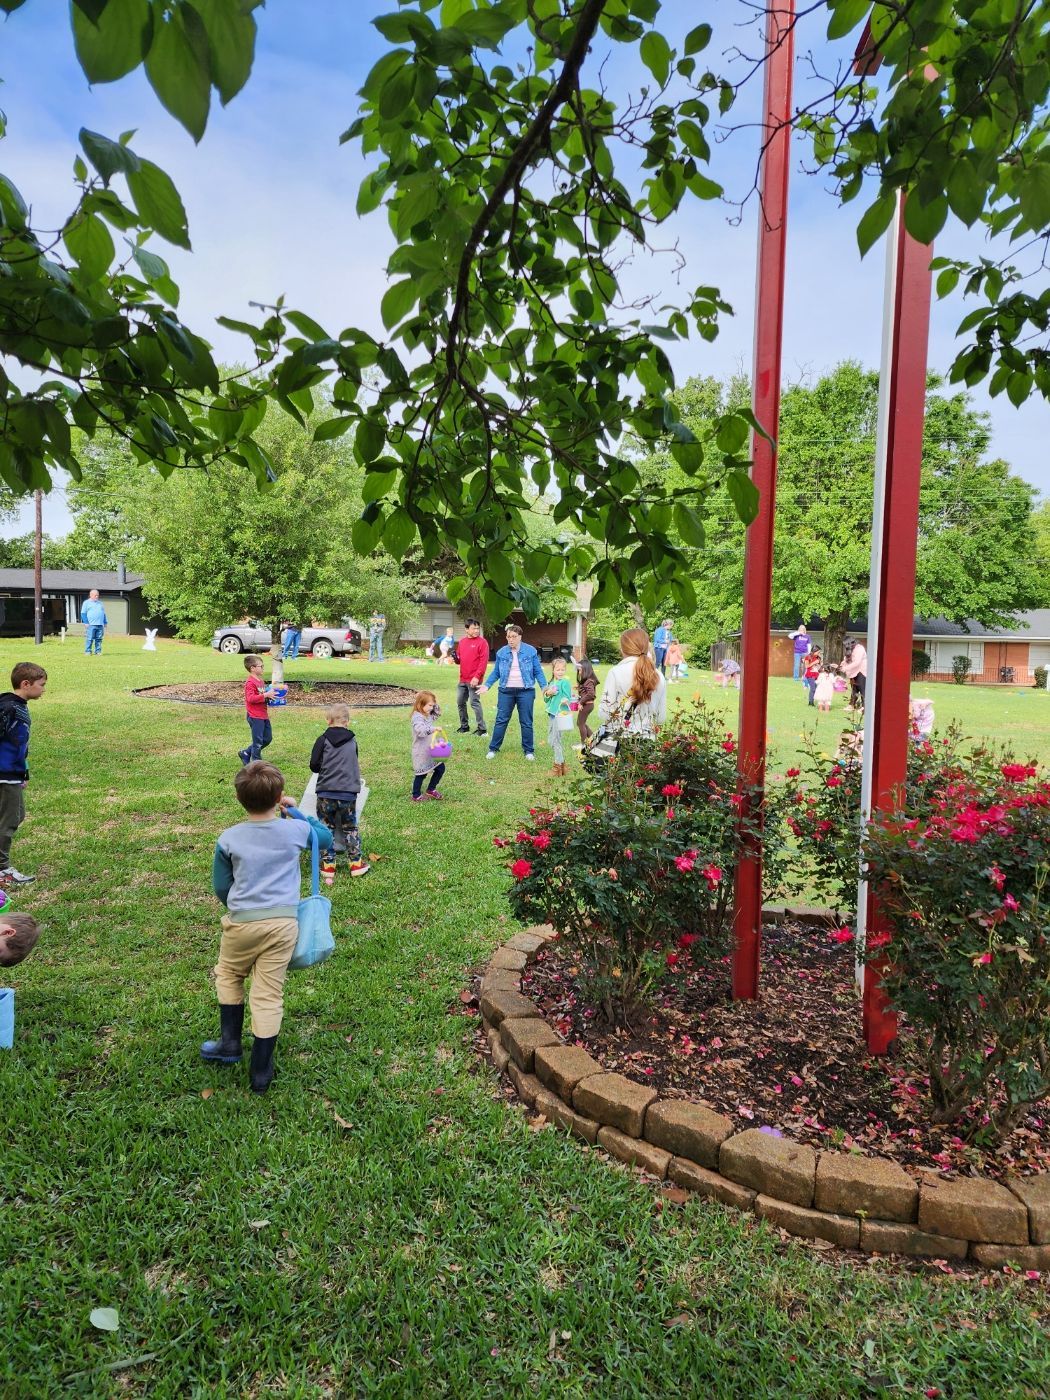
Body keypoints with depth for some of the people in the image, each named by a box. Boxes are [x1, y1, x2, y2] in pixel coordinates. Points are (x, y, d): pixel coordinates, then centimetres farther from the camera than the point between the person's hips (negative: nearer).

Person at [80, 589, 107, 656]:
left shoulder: (101, 603, 22)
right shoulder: (87, 603, 6)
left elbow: (104, 614, 25)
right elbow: (83, 613, 1)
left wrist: (105, 622, 18)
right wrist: (86, 622, -9)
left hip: (100, 625, 5)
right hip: (91, 625, -5)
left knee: (99, 639, 2)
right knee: (89, 639, -7)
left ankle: (98, 651, 7)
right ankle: (88, 651, -3)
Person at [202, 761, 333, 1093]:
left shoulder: (229, 838, -3)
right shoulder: (296, 831, -3)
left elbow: (221, 887, 5)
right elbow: (326, 838, 19)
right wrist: (296, 811, 17)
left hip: (242, 922, 0)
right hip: (283, 923, 1)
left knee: (228, 975, 28)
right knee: (269, 994, 6)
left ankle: (230, 1043, 31)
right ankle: (261, 1072, 14)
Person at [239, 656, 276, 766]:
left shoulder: (260, 681, 13)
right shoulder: (250, 683, -16)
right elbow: (250, 698, -26)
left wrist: (270, 693, 8)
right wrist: (265, 695, -27)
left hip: (263, 715, 9)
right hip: (255, 717, -9)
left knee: (268, 738, 15)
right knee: (258, 741, -2)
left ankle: (246, 754, 27)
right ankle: (256, 762, 11)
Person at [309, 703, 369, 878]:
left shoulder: (323, 740, -5)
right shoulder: (353, 741, 6)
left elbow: (314, 766, -6)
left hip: (326, 793, -2)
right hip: (348, 793, 2)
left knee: (327, 829, 10)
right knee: (350, 828, 15)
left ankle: (328, 866, 12)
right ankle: (356, 863, 17)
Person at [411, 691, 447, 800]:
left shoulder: (428, 715, 7)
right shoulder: (417, 717, -21)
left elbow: (438, 712, 24)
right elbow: (420, 730, -38)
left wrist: (434, 704, 7)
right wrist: (433, 728, -45)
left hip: (431, 750, 9)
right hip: (421, 753, -9)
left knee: (440, 768, 13)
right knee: (421, 774, 3)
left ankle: (431, 790, 31)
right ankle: (416, 795, 21)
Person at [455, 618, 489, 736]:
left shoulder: (482, 642, -8)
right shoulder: (462, 641, 13)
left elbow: (484, 661, -14)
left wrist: (477, 677, -20)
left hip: (474, 679, -7)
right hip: (462, 679, 7)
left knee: (474, 703, -8)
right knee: (460, 702, 12)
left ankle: (482, 728, -2)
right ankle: (464, 726, 25)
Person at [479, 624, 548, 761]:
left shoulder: (531, 651, -3)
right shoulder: (501, 652, 2)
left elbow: (538, 672, 0)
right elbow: (496, 672, 7)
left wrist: (545, 687, -9)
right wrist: (487, 685, -4)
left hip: (526, 691, -1)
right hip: (506, 691, 1)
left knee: (526, 722, 6)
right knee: (501, 720, 4)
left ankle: (529, 750, 16)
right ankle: (493, 748, 13)